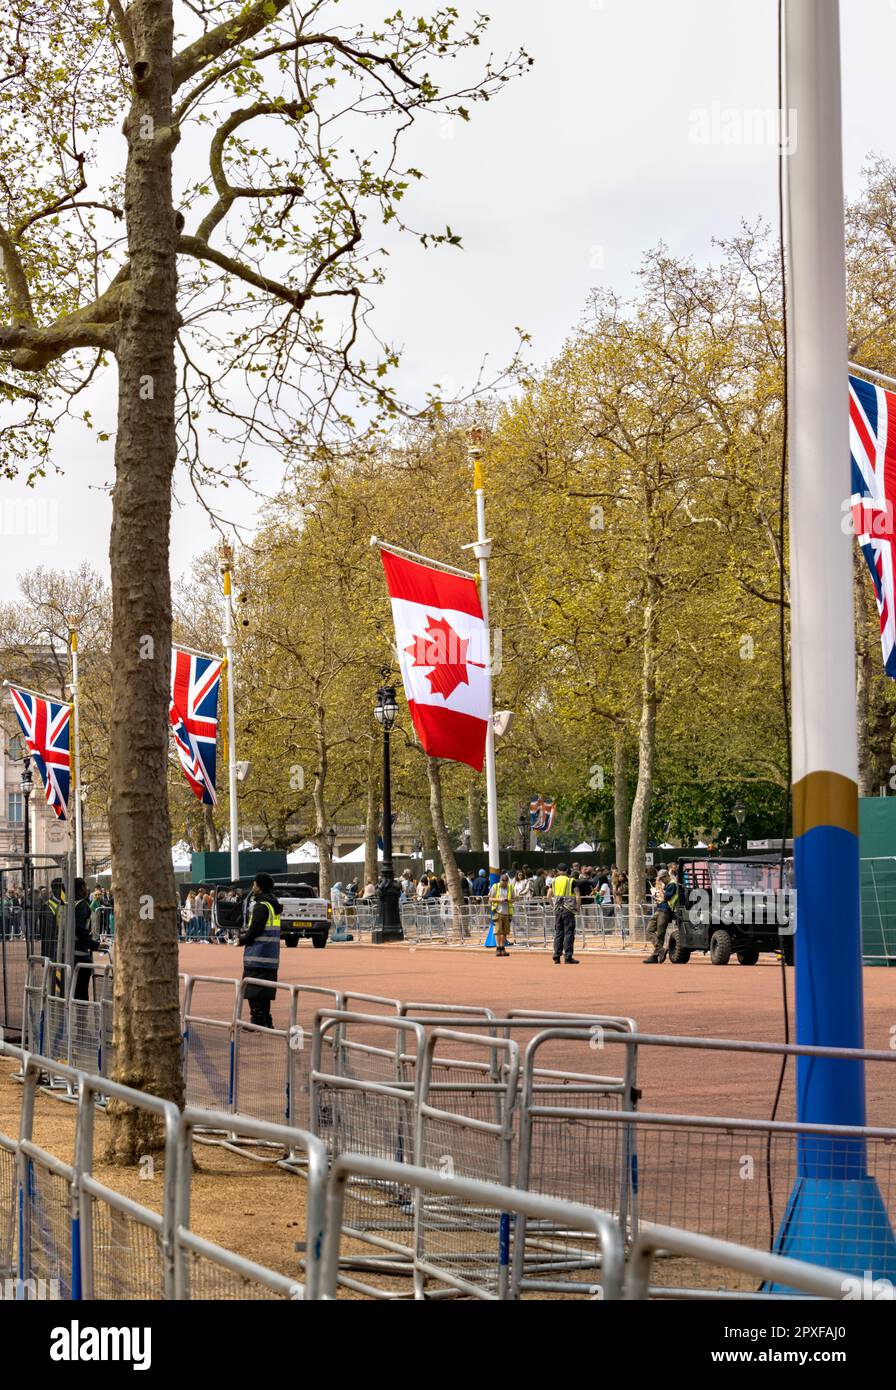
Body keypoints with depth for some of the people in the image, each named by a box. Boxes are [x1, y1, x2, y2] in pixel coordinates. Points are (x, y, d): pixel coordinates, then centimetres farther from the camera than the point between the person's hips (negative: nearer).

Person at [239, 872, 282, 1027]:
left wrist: (242, 939, 1)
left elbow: (254, 931, -17)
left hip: (257, 956, -9)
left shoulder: (261, 906, -15)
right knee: (265, 991, 14)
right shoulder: (274, 905, 14)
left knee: (254, 991, -4)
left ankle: (257, 1020, -6)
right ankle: (266, 1021, 17)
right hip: (271, 957, 9)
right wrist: (244, 933, 10)